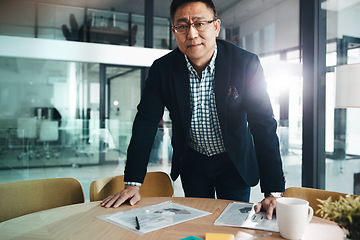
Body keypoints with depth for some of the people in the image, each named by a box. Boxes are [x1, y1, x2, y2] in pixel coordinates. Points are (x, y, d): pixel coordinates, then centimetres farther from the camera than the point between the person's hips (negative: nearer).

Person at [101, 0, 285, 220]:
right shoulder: (162, 69, -13)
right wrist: (133, 184, -17)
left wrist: (274, 193, -27)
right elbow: (145, 124, -12)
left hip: (234, 163, -1)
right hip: (192, 163, 2)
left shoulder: (246, 64, -19)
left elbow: (264, 126, -21)